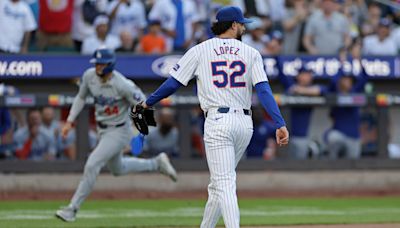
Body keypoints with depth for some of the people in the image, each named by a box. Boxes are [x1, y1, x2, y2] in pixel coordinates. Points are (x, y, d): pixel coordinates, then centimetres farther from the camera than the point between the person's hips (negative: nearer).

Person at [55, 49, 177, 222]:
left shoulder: (122, 85, -28)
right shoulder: (89, 76, -10)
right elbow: (81, 97, 8)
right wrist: (70, 121, 3)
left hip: (119, 131, -8)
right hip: (102, 130, 8)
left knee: (92, 165, -17)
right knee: (117, 169, 25)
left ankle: (72, 209, -9)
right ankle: (157, 164, 44)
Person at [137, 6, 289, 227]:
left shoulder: (199, 51, 3)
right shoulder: (251, 53, 7)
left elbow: (173, 83, 4)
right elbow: (264, 90, -4)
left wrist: (148, 103, 18)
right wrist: (280, 124, -11)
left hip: (217, 122, -3)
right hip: (244, 123, 3)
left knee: (224, 183, -9)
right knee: (220, 181, 18)